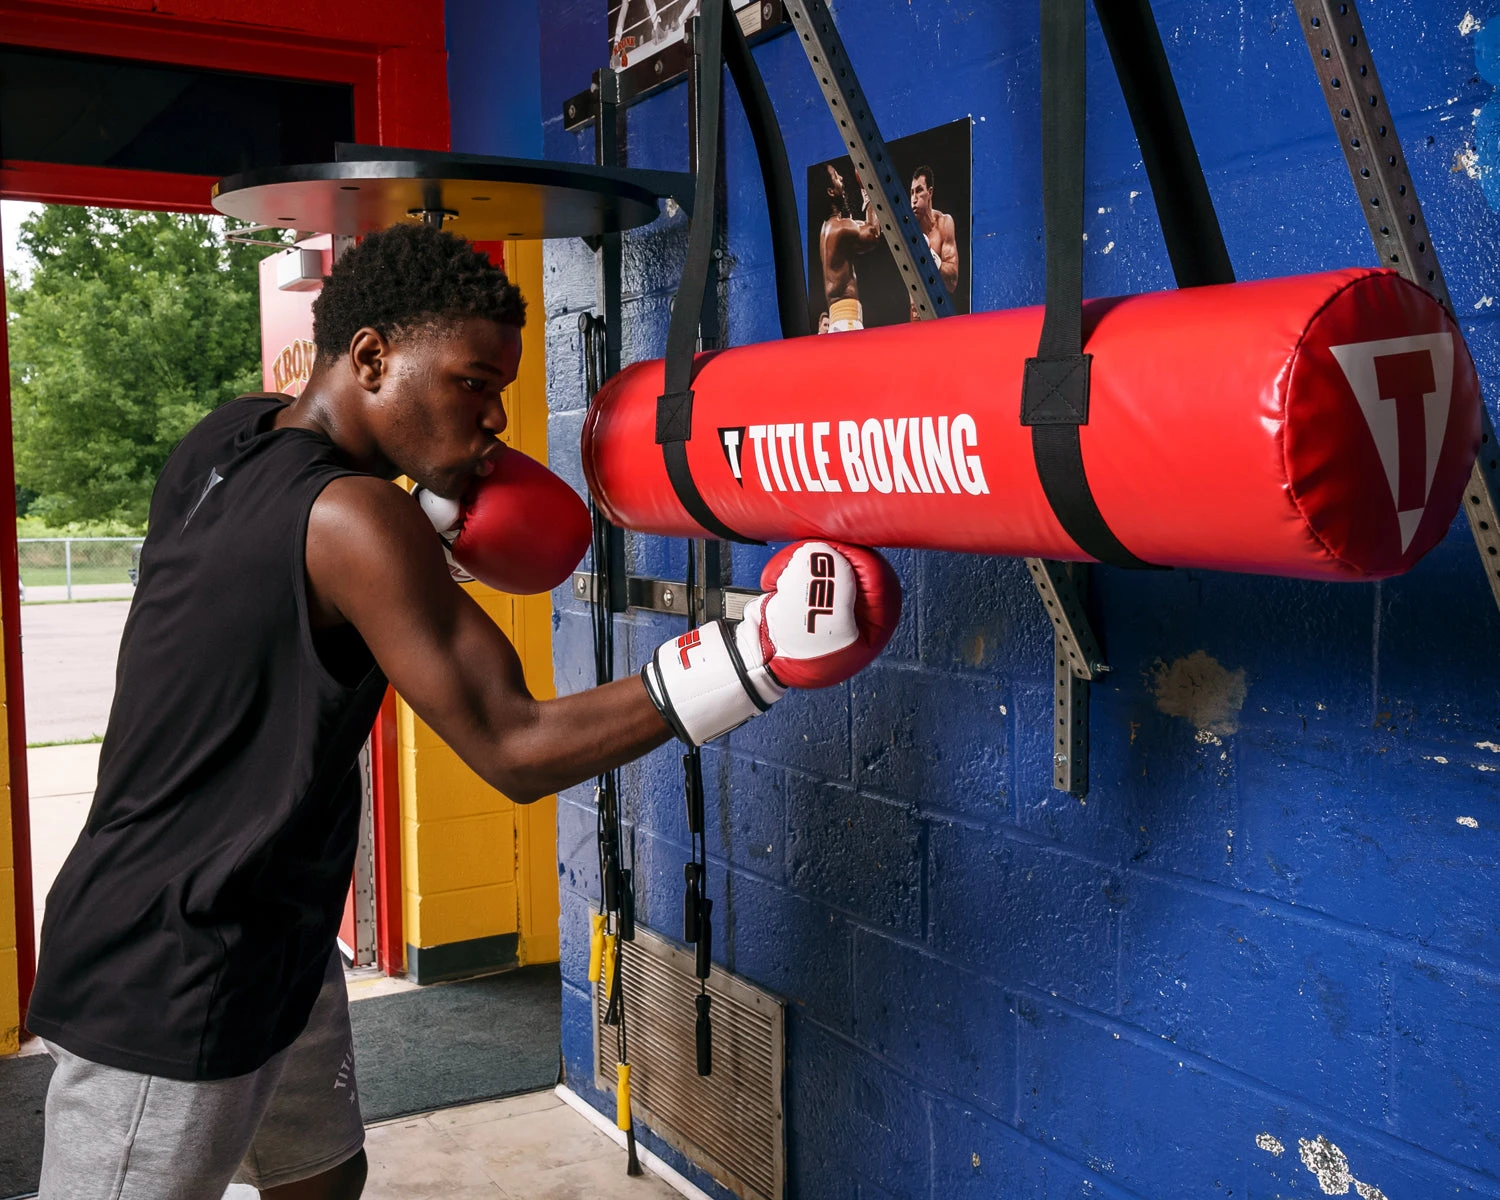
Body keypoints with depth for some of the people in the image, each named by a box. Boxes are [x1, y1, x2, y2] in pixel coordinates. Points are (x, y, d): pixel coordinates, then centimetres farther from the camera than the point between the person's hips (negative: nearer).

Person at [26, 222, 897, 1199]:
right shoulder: (350, 518, -25)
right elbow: (514, 750, -26)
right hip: (167, 987, -9)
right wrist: (755, 659, -30)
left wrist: (433, 533, 1)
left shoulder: (226, 438, 0)